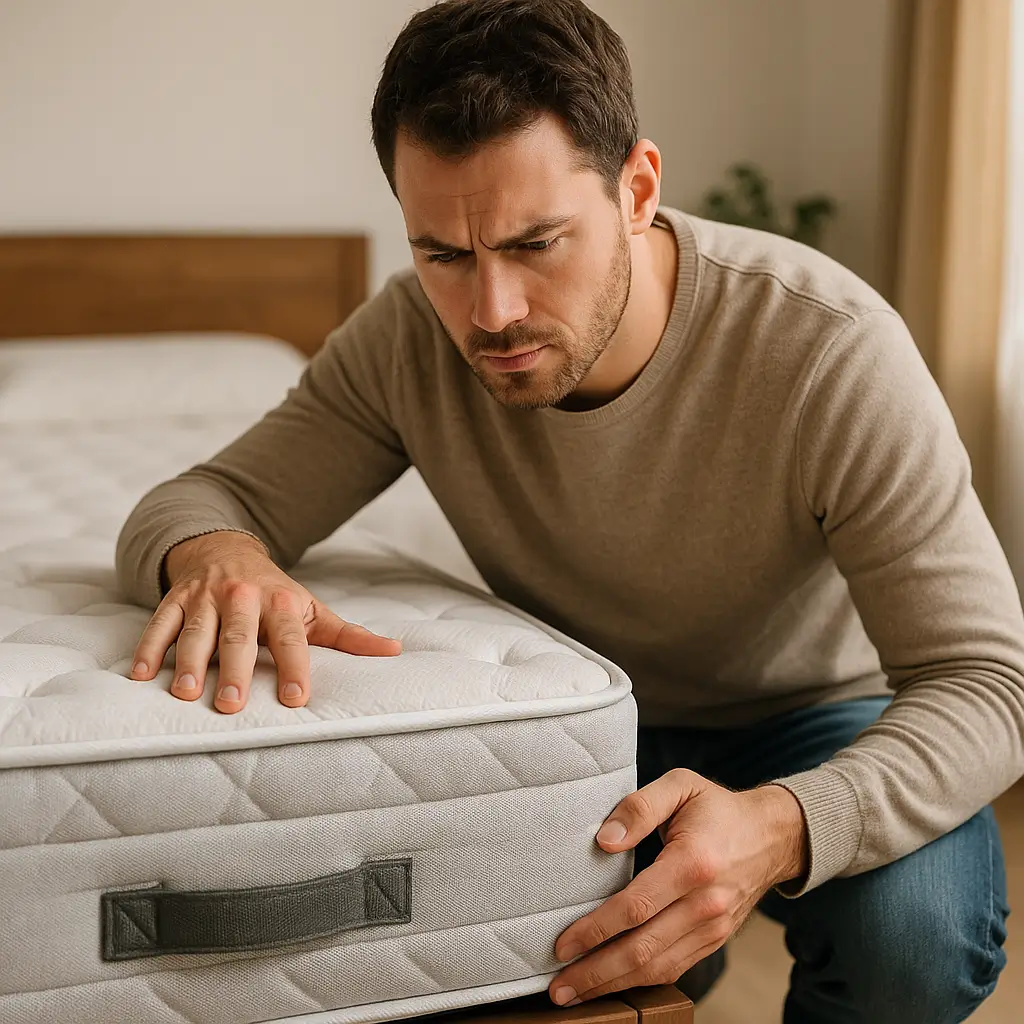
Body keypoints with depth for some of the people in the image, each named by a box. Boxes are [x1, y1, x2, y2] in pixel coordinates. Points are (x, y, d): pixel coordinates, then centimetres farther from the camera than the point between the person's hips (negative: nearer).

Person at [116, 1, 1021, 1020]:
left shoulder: (830, 347, -29)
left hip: (815, 723, -3)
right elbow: (199, 499, -11)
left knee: (914, 928, -35)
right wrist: (214, 551, -39)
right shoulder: (410, 336, -18)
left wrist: (778, 827, -48)